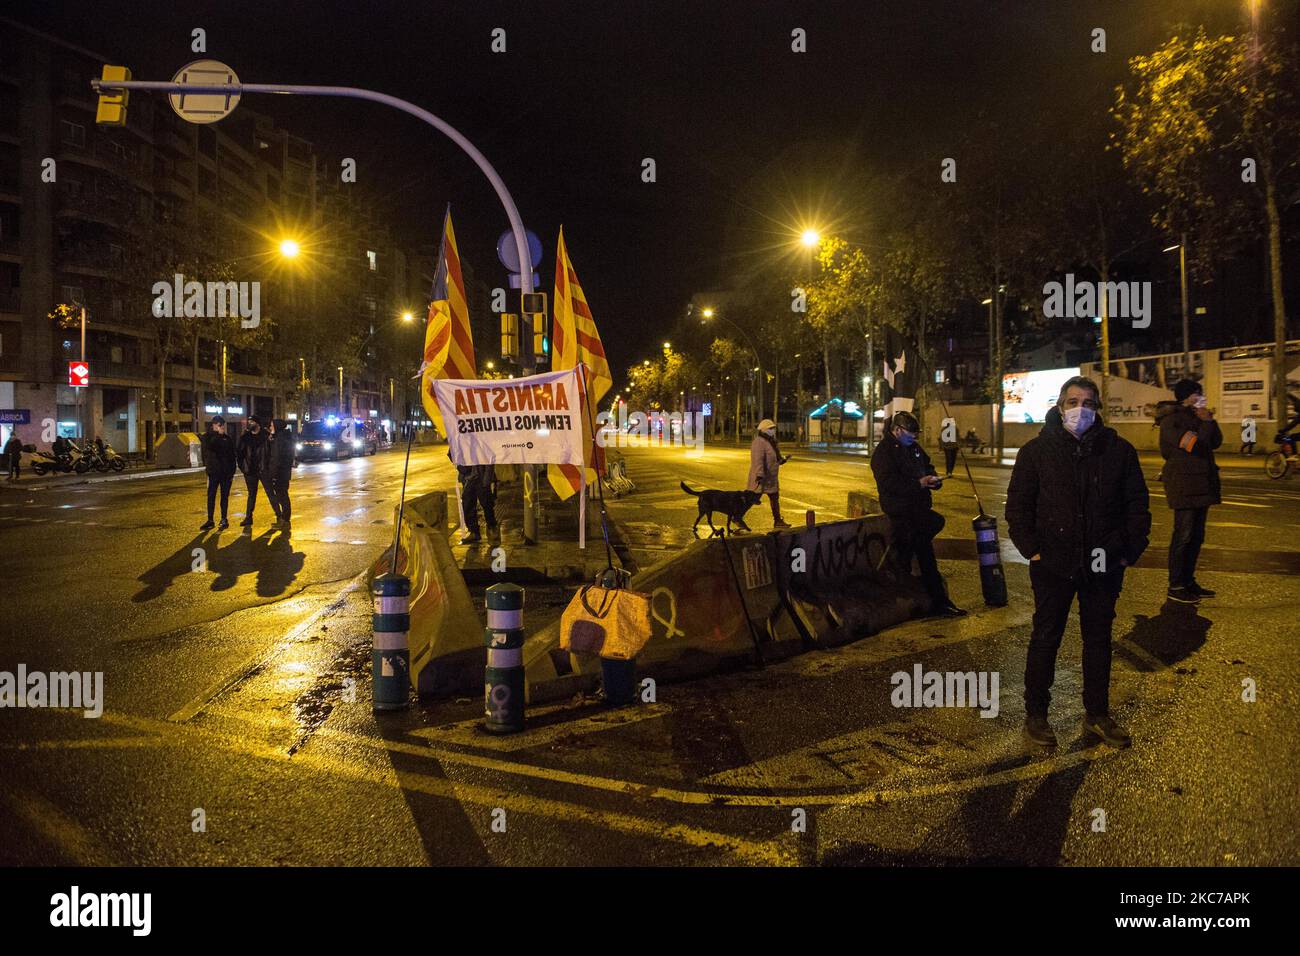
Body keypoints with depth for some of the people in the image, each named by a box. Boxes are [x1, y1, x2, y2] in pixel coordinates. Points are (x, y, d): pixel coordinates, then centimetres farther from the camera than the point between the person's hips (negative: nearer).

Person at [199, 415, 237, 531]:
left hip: (226, 472, 1)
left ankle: (224, 520, 12)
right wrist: (218, 435, -17)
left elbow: (232, 456, 8)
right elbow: (209, 447, -21)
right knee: (211, 496, 0)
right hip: (213, 471, -1)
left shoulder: (227, 438, 6)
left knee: (224, 496, 5)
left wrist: (232, 472, 2)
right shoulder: (208, 437, 2)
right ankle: (210, 520, 7)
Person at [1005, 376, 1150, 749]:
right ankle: (1035, 714, 19)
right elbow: (1018, 505, 0)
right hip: (1053, 565, -2)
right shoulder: (1036, 450, -2)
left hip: (1104, 565, 2)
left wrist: (1129, 550, 0)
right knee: (1045, 638, 7)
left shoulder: (1118, 450, 2)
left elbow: (1137, 505, 7)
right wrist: (1032, 549, -7)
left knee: (1099, 640, 13)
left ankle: (1097, 715, 28)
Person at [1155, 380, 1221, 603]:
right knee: (1183, 535, -7)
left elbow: (1216, 442, 11)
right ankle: (1175, 587, -1)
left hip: (1200, 484, 9)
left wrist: (1210, 421, 1)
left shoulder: (1193, 416, 16)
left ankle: (1188, 581, 21)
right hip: (1183, 485, -9)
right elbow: (1197, 445, -24)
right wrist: (1207, 423, -17)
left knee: (1196, 536, 12)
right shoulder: (1172, 420, -12)